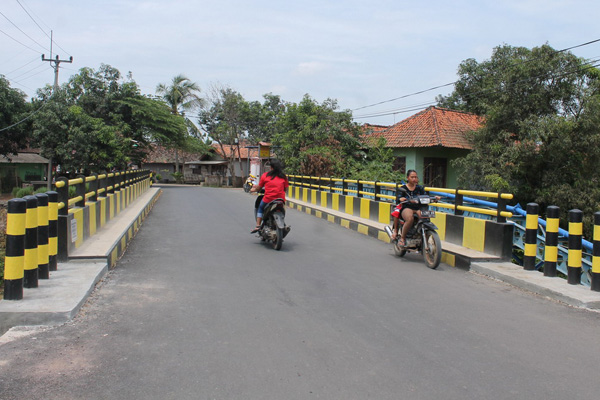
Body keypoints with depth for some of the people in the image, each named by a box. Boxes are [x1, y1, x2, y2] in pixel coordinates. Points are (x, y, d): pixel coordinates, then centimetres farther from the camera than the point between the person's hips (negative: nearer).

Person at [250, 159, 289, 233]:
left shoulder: (265, 175, 3)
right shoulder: (283, 176, 7)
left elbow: (259, 187, 9)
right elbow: (285, 189, 11)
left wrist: (254, 189, 32)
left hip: (268, 200, -2)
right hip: (281, 200, 2)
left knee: (260, 208, 26)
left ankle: (258, 226, 14)